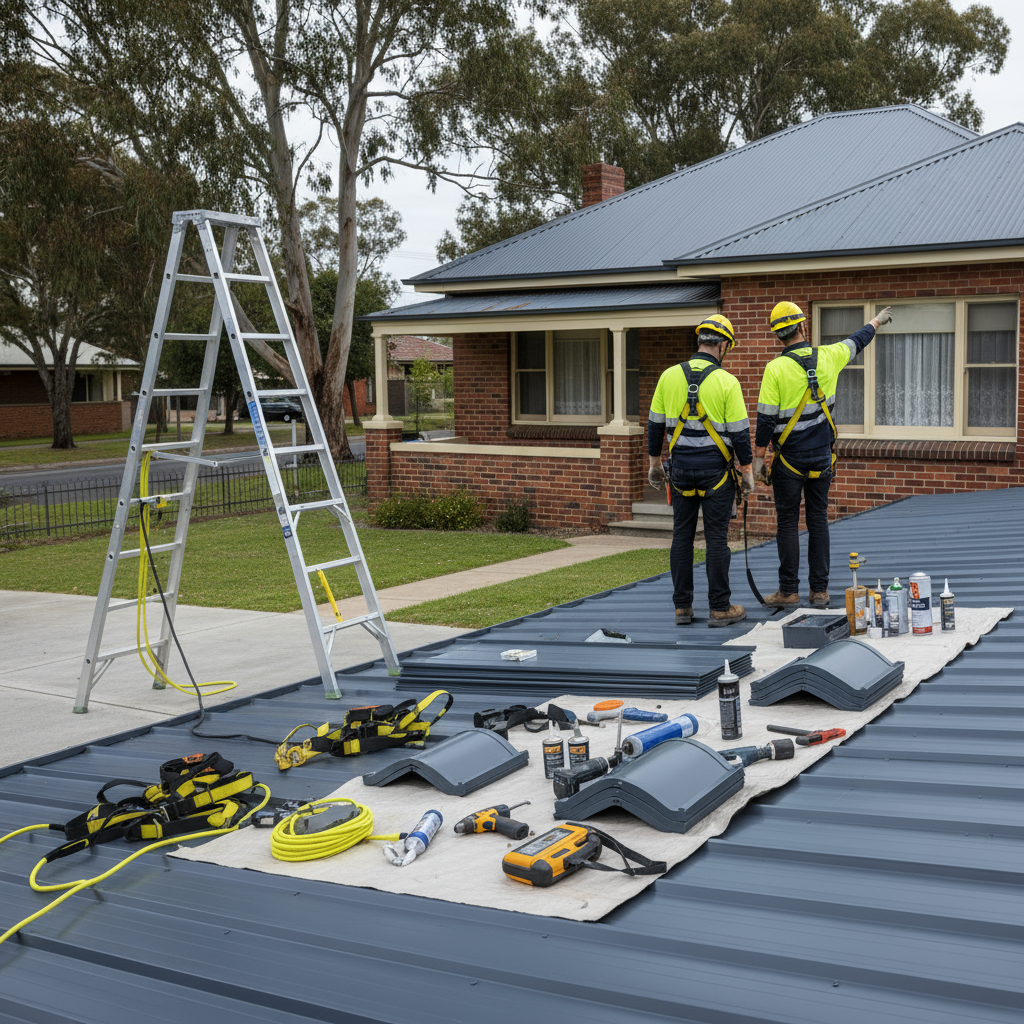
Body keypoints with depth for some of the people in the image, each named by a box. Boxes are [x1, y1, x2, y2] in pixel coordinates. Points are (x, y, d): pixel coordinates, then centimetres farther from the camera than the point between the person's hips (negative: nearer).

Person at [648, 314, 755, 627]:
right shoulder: (726, 382, -9)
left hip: (680, 466, 3)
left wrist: (655, 462, 17)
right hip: (715, 468, -3)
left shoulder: (670, 376, 1)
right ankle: (720, 608, 7)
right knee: (717, 538, 2)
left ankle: (682, 607, 12)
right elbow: (739, 431, -8)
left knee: (682, 535, 9)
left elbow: (655, 423, 7)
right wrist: (746, 471, 2)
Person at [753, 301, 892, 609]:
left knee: (788, 523, 2)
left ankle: (789, 591, 5)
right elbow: (858, 341, 20)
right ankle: (819, 590, 12)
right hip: (822, 457, 4)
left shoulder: (776, 369, -13)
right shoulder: (827, 357, -1)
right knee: (818, 520, 9)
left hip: (789, 459, -4)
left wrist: (758, 459, -6)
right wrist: (877, 320, 40)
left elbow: (766, 419, -13)